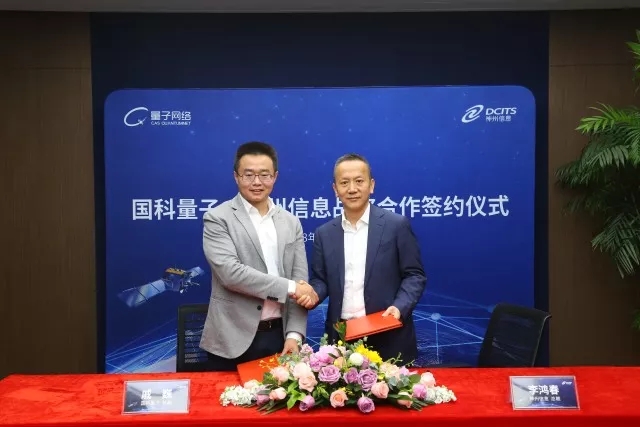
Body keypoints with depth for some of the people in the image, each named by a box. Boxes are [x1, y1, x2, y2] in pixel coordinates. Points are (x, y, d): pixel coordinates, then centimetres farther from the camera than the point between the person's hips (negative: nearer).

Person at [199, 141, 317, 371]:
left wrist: (294, 334, -6)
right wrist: (289, 287, -15)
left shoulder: (291, 222, 9)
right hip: (234, 339, -3)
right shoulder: (218, 219, -5)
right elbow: (230, 272, -18)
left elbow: (301, 280, 5)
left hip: (280, 337, 4)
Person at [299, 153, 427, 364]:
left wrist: (400, 306, -17)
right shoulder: (324, 233, 7)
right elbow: (320, 279, 11)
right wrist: (313, 294, -10)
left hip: (388, 336, -2)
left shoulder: (397, 225, -3)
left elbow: (414, 275, -2)